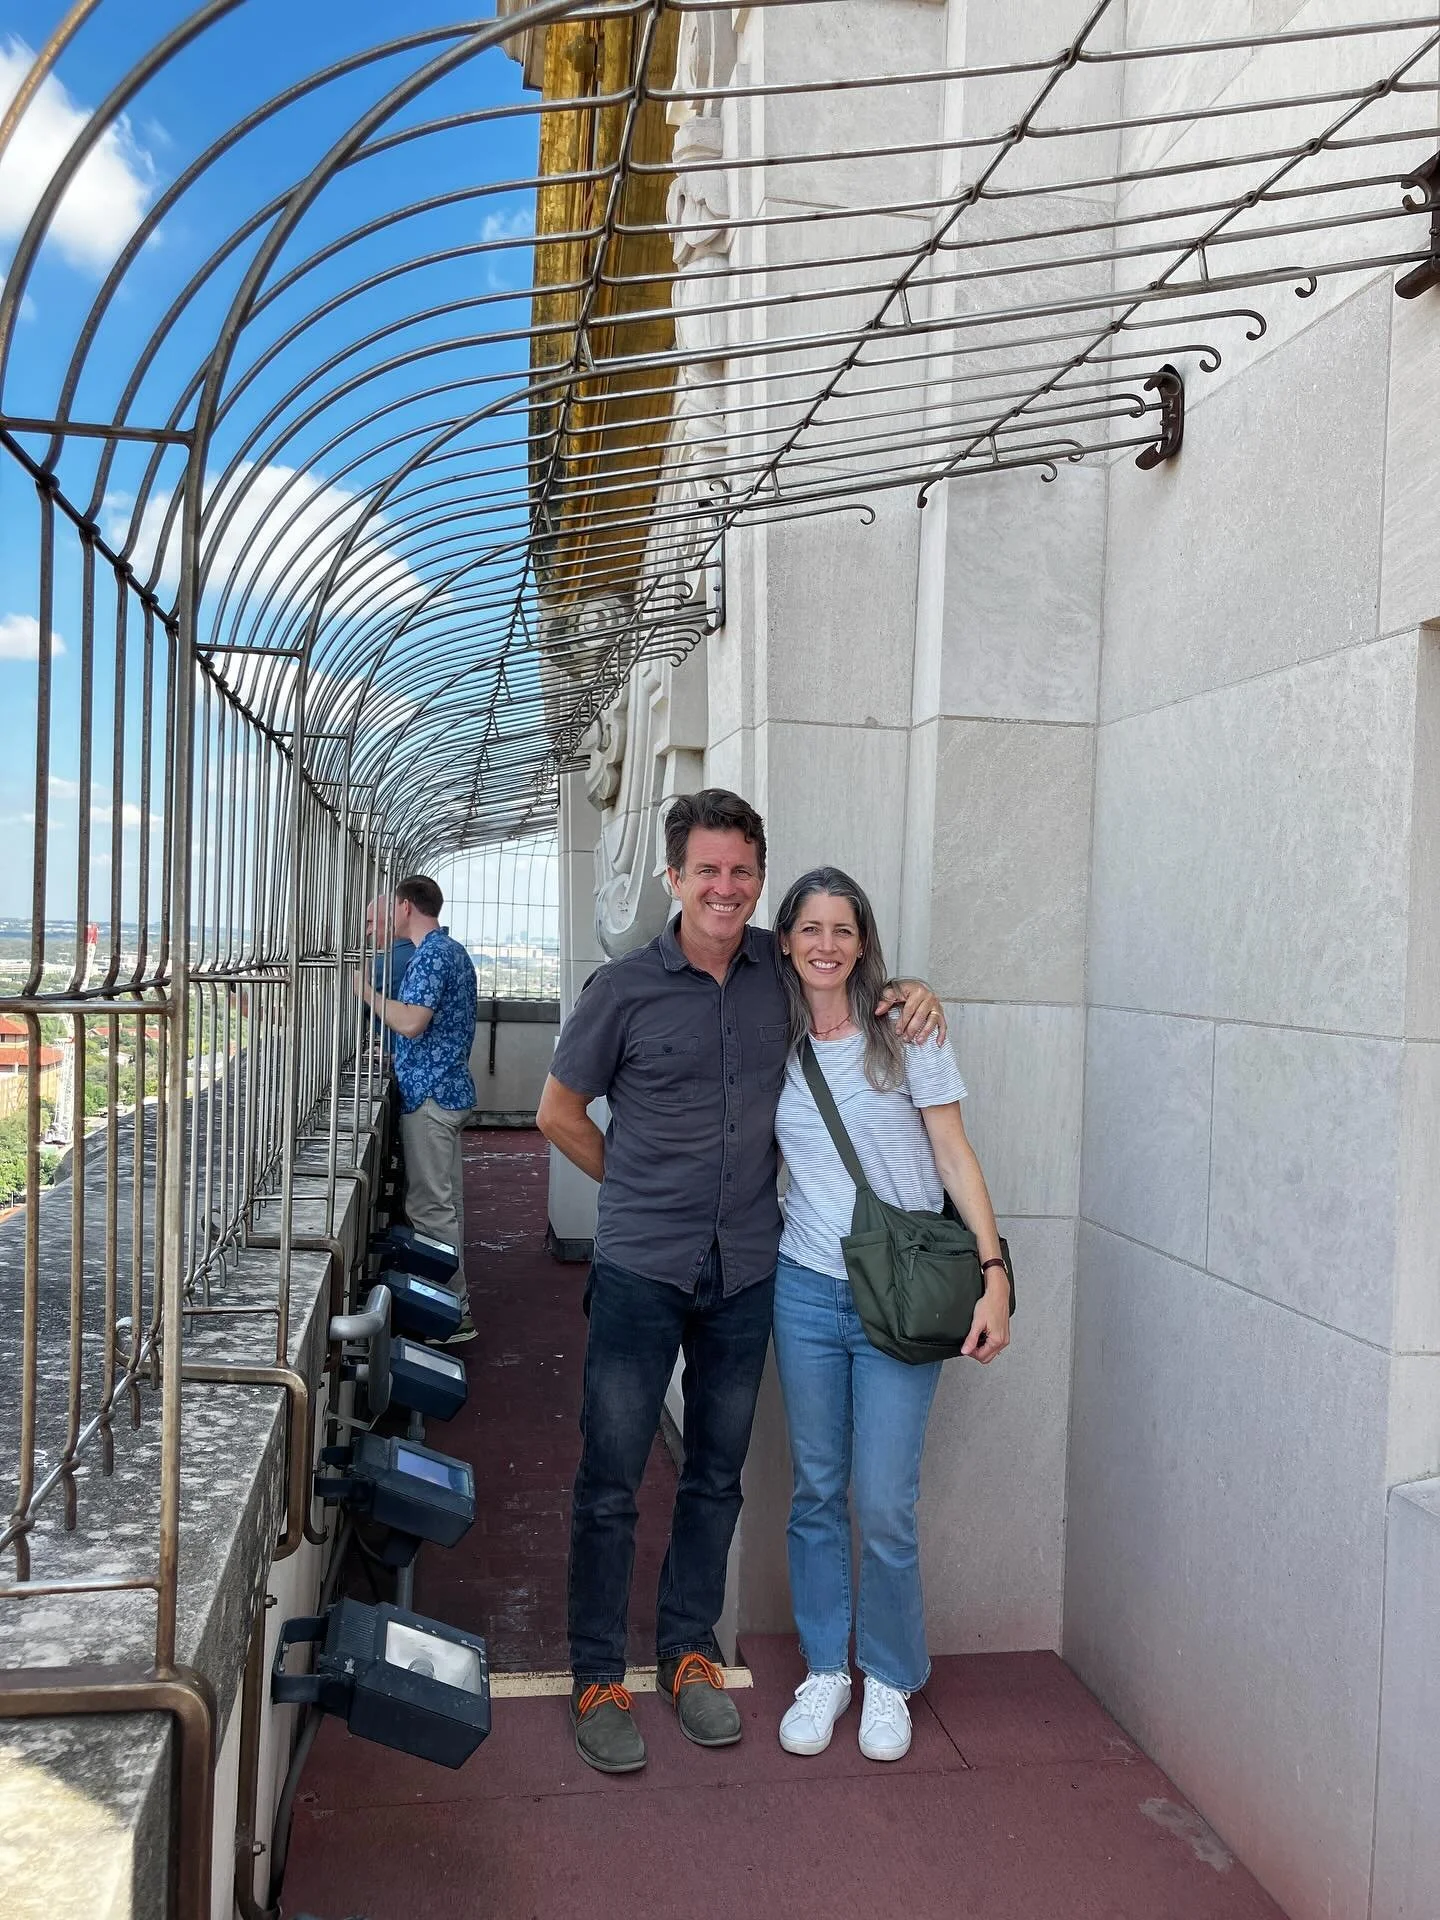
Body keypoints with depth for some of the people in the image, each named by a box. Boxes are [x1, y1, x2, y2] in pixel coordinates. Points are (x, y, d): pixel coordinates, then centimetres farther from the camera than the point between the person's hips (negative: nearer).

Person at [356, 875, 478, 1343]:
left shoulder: (430, 954, -15)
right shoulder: (453, 951, 17)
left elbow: (411, 1022, -26)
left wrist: (367, 991, -12)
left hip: (428, 1094, -10)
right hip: (450, 1089, 11)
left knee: (431, 1206, -6)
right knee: (446, 1200, 15)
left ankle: (453, 1314, -1)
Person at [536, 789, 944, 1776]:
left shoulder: (781, 966, 1)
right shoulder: (624, 990, -7)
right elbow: (559, 1113, 4)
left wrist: (910, 992, 2)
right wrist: (638, 1185, 3)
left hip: (747, 1268, 3)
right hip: (641, 1268, -3)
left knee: (717, 1476, 15)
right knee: (611, 1479, 4)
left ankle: (690, 1653, 32)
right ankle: (598, 1677, 21)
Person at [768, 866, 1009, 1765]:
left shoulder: (907, 1032, -4)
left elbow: (955, 1157, -4)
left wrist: (993, 1272, -11)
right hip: (807, 1290, 3)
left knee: (884, 1506, -1)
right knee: (817, 1493, 11)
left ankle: (891, 1679, 23)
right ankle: (824, 1671, 29)